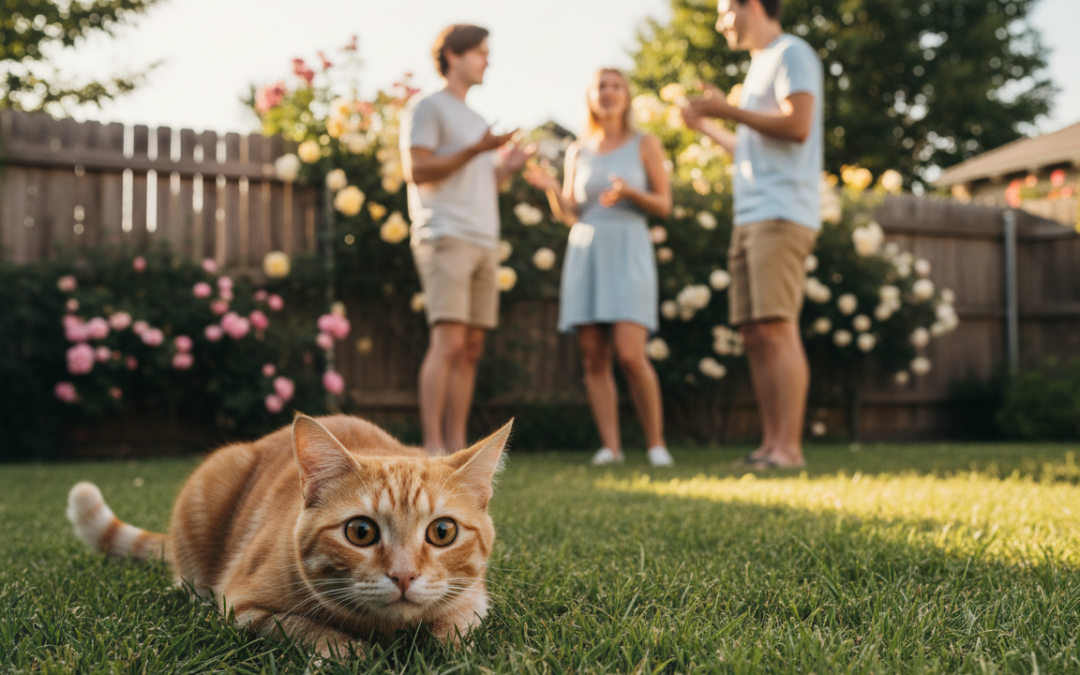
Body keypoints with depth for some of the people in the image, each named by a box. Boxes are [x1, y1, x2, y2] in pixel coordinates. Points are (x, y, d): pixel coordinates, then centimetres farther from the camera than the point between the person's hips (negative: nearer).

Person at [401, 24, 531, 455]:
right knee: (448, 341, -16)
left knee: (471, 348, 3)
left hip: (483, 242, 8)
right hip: (445, 237, -8)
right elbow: (418, 171, -9)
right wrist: (476, 150, -14)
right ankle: (432, 445, -15)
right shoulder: (427, 108, 3)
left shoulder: (476, 121, 27)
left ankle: (457, 445, 5)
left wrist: (507, 167, 9)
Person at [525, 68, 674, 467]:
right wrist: (550, 188, -7)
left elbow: (664, 205, 4)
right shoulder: (578, 152, 15)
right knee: (594, 357, -3)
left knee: (629, 355, -16)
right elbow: (568, 214, 12)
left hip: (628, 253, -3)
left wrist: (629, 191, -15)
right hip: (584, 253, 3)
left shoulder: (645, 145, 7)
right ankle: (610, 445, 2)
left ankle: (656, 443, -2)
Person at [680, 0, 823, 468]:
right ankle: (770, 443, 4)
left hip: (781, 214, -9)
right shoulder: (759, 65, 27)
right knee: (754, 335, 3)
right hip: (750, 217, 9)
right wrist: (706, 127, 33)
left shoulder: (791, 53, 1)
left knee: (777, 328, -14)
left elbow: (798, 126, -14)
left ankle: (789, 447, -13)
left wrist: (729, 110, -8)